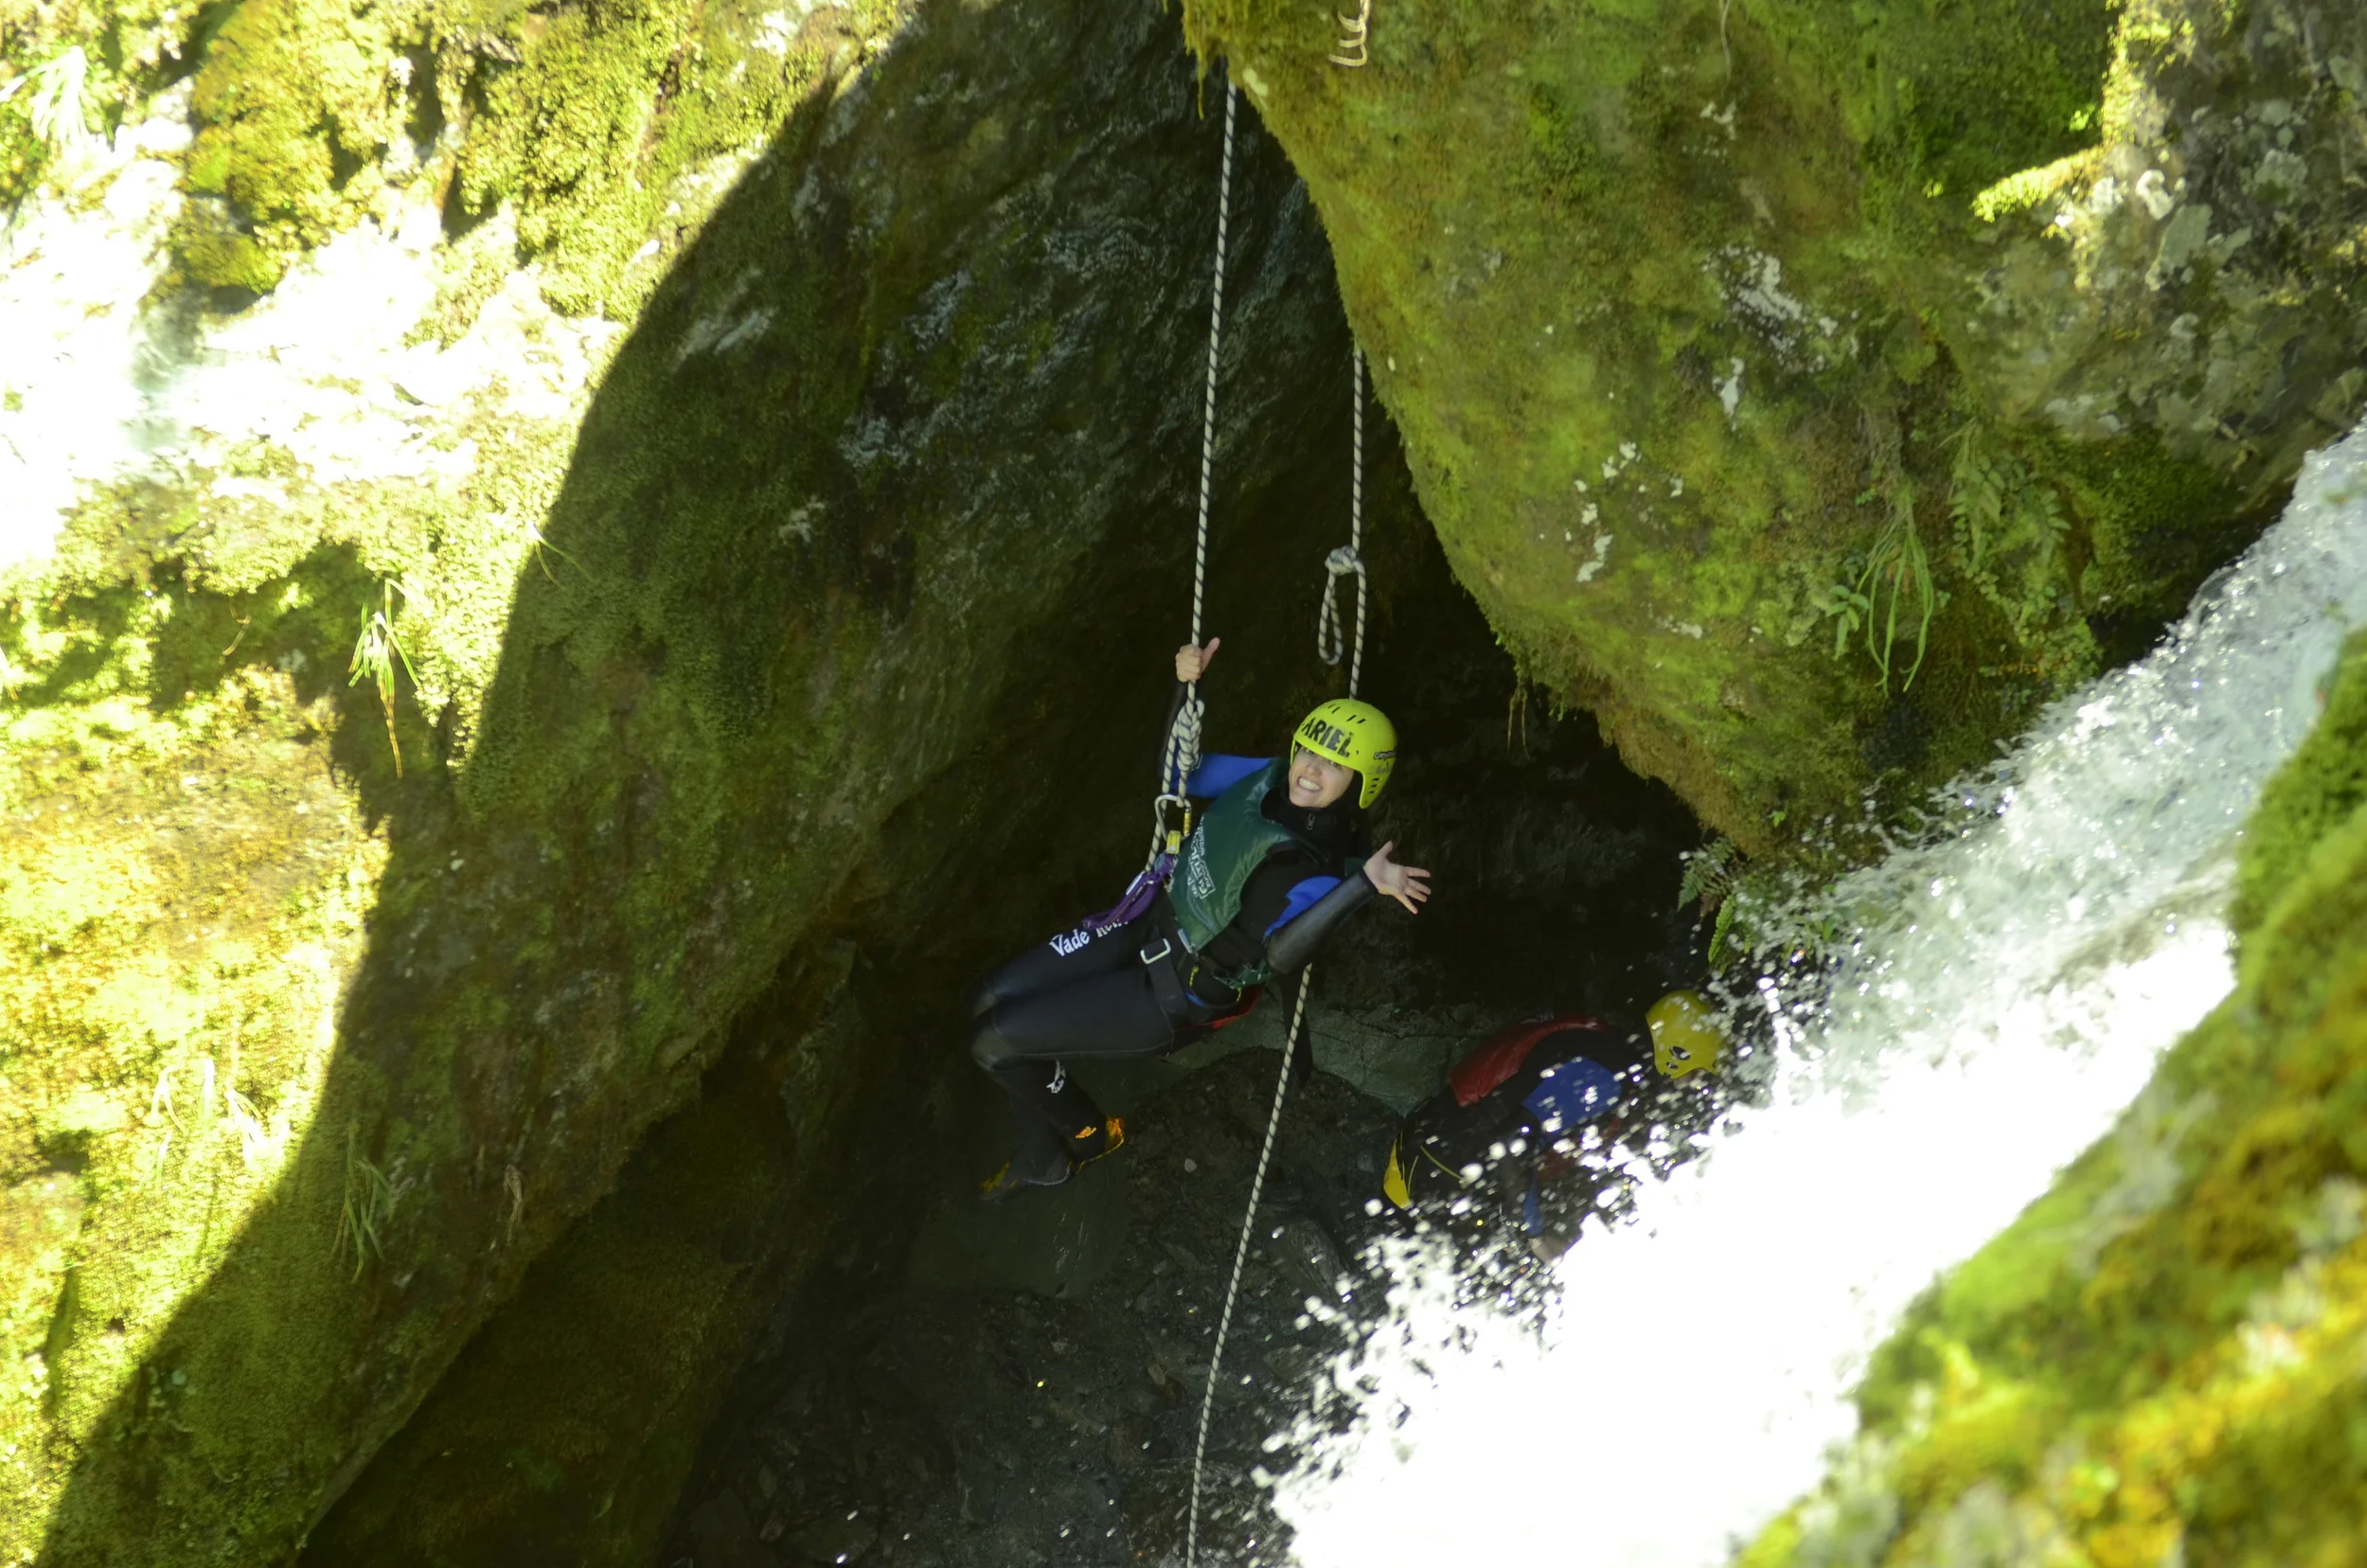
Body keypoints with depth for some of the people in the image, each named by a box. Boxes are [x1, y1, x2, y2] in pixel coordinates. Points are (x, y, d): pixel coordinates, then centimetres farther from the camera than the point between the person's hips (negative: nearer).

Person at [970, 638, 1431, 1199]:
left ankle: (1090, 1134, 20)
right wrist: (1186, 688, -7)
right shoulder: (1271, 780, -7)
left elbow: (1282, 952, -46)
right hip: (1150, 926, 8)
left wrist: (1363, 886, -57)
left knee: (993, 1042, -9)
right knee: (990, 1002, 10)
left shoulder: (1326, 871, -28)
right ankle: (1041, 1159, 28)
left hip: (1176, 995, -7)